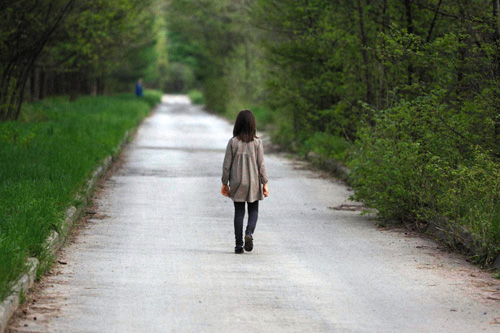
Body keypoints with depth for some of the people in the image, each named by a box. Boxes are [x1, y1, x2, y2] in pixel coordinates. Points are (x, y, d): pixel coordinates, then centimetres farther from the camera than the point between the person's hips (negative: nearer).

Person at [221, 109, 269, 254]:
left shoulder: (233, 142, -7)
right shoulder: (257, 142, -8)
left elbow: (227, 165, -3)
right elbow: (261, 164, -5)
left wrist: (225, 183, 7)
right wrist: (265, 184, 2)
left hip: (237, 183, 0)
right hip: (253, 182, 0)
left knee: (239, 212, 8)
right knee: (253, 210, 14)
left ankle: (239, 245, 5)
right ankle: (249, 233, -12)